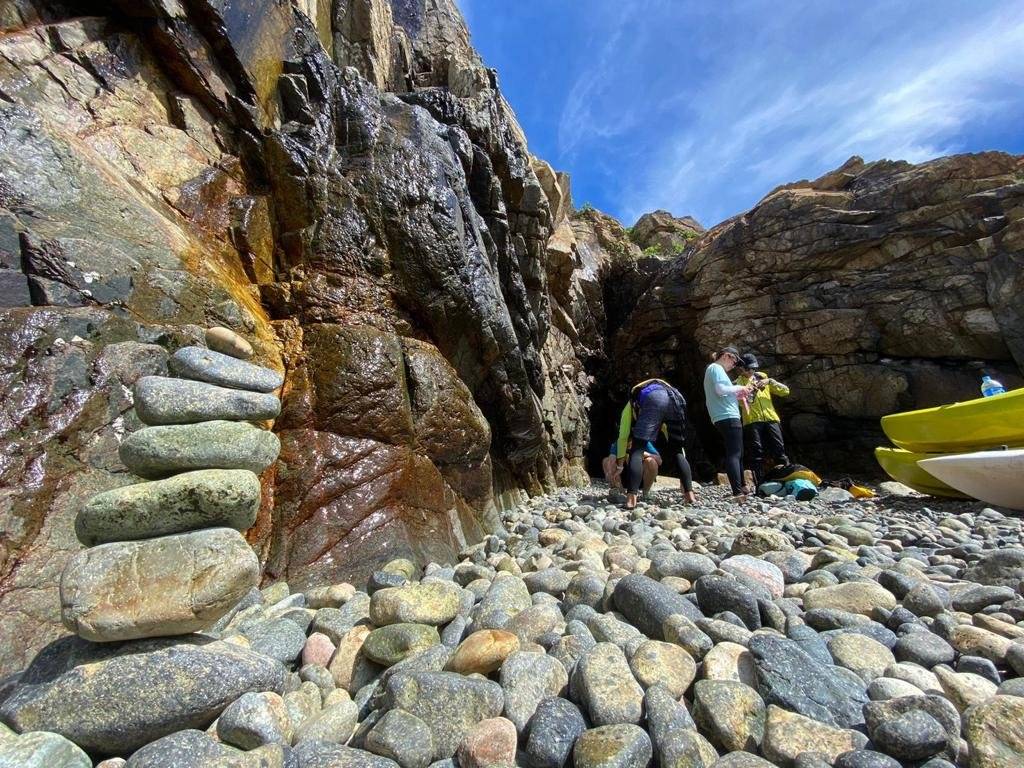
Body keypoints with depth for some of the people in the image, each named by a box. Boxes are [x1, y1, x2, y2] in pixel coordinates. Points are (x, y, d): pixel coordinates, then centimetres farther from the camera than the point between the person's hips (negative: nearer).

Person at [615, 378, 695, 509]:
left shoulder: (631, 405, 37)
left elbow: (623, 436, 30)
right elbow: (671, 435, 44)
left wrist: (620, 465, 35)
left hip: (653, 399, -4)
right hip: (677, 399, 5)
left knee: (637, 451, 0)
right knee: (677, 451, 22)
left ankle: (631, 499, -8)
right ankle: (689, 494, 16)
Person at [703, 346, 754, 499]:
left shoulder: (714, 369, 25)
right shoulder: (716, 368, -5)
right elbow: (721, 389, -21)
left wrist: (739, 395, 14)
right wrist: (738, 388, -5)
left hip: (724, 417, 10)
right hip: (728, 417, -10)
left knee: (736, 453, 15)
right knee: (734, 454, -14)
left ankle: (741, 489, 23)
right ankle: (738, 492, -17)